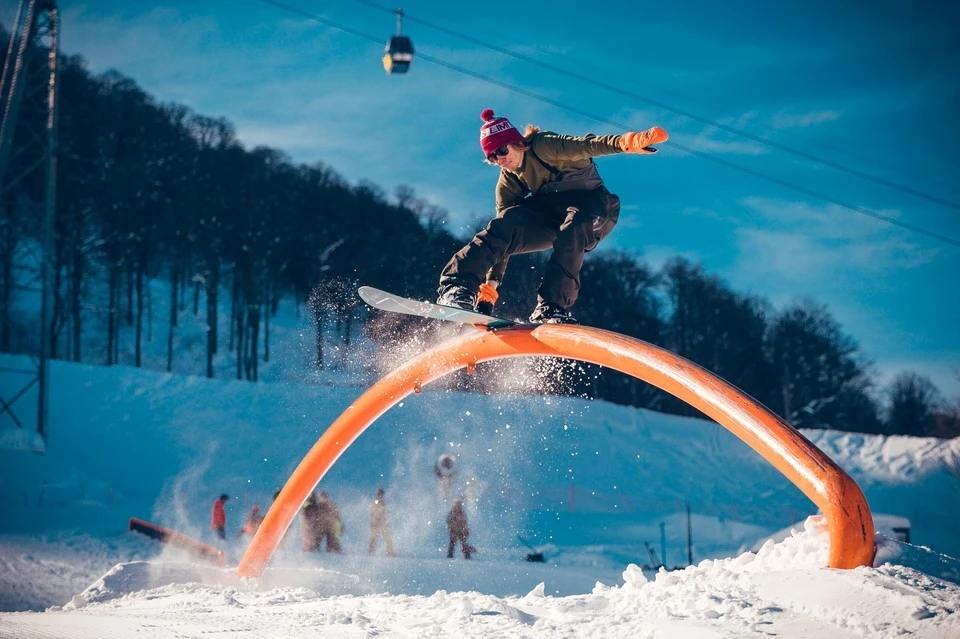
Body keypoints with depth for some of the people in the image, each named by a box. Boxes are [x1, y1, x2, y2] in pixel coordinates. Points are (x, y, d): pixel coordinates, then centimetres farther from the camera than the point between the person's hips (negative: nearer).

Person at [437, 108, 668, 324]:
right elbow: (502, 237, 2)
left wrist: (625, 142, -52)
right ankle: (458, 288, -33)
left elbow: (584, 147, -33)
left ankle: (552, 307, -43)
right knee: (505, 225, -21)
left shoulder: (542, 146, -17)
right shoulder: (507, 185, 1)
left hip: (592, 203, -5)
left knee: (570, 230, -39)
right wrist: (490, 285, -5)